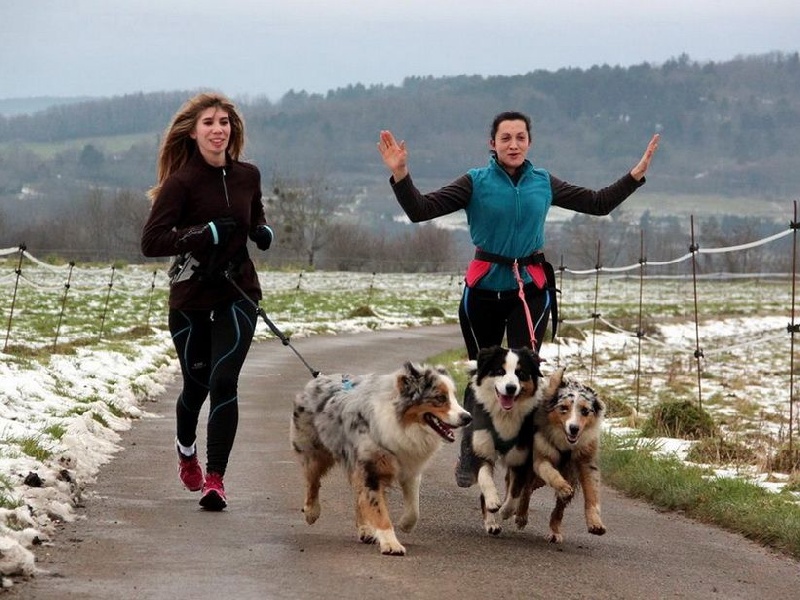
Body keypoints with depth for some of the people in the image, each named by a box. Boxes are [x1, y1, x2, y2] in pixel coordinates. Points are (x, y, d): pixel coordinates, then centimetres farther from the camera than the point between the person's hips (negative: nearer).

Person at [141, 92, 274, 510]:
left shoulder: (248, 176, 3)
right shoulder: (181, 182, -12)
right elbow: (151, 241, -18)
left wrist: (263, 232, 1)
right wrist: (207, 233, -24)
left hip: (237, 295, 2)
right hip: (190, 298, -2)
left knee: (224, 381, -13)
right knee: (196, 384, 13)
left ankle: (215, 478, -12)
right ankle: (186, 449, 44)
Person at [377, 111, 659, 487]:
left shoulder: (544, 183, 6)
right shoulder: (476, 182, -3)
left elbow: (598, 203, 15)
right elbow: (421, 210, -9)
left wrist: (637, 174, 8)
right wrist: (400, 175, -24)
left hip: (531, 287, 1)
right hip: (484, 288, -1)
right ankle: (470, 459, 30)